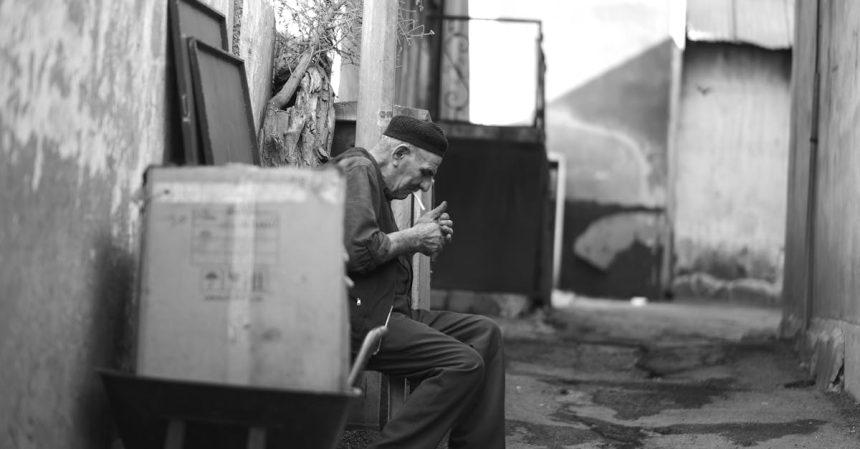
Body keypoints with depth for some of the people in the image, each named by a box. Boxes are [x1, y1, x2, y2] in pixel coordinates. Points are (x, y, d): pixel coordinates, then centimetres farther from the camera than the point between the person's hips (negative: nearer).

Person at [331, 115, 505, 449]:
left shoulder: (374, 180, 24)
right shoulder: (357, 170, -10)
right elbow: (358, 251, -24)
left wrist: (420, 233, 10)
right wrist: (413, 237, -9)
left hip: (384, 311, 11)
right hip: (360, 318, -11)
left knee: (484, 334, 6)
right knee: (464, 364, -20)